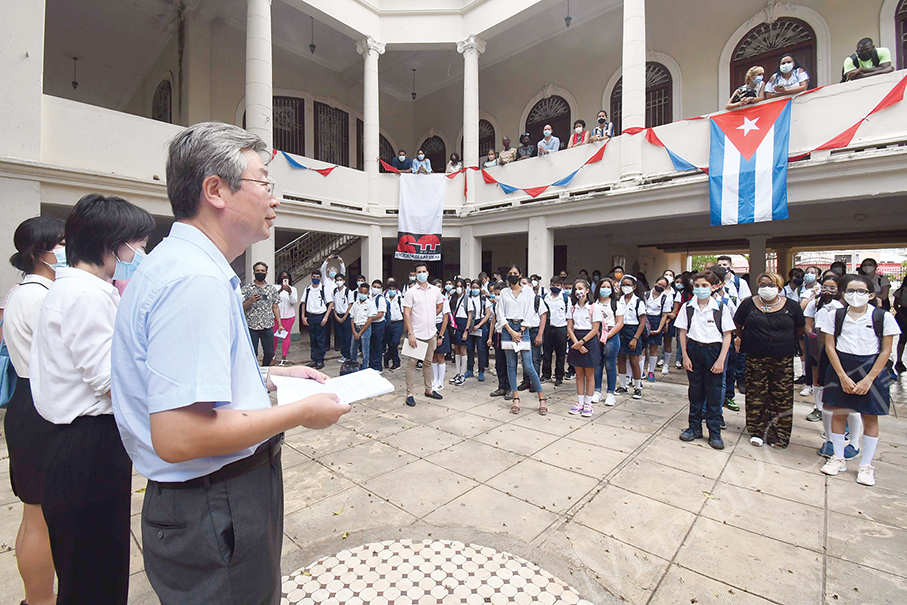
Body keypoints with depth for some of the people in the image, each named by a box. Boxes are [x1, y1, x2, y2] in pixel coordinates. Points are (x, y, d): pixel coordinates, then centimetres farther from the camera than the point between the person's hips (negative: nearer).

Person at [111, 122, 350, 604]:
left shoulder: (176, 262, 8)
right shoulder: (197, 279, -27)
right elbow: (178, 437, -31)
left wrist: (272, 376, 12)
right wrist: (300, 412, -21)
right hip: (217, 515, -10)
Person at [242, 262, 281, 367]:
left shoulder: (272, 289, 11)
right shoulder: (246, 288, 2)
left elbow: (275, 307, 12)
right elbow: (242, 308, -2)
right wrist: (251, 300, -21)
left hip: (268, 327, 3)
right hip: (252, 327, -3)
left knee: (270, 353, 7)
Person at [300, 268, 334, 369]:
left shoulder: (324, 288, -4)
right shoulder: (307, 289, 6)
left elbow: (331, 303, -4)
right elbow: (303, 303, 14)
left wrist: (326, 317, -11)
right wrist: (303, 316, 6)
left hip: (320, 317, -3)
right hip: (310, 316, 3)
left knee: (321, 339, 1)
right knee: (312, 339, 10)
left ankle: (320, 360, 11)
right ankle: (314, 359, 21)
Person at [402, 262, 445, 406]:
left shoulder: (435, 290, 7)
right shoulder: (411, 292, -6)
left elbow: (440, 306, 24)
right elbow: (406, 314, -10)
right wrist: (410, 334, -17)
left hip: (431, 333, 4)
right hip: (416, 333, -4)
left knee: (428, 362, 15)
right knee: (412, 363, -1)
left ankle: (428, 389, 27)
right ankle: (409, 393, 7)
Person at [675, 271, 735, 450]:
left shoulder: (721, 308, -5)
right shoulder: (687, 307, 1)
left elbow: (727, 335, -4)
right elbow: (683, 332, 4)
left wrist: (721, 360, -10)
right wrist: (685, 356, -2)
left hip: (714, 351, -2)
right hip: (693, 350, 2)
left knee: (714, 393, 4)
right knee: (695, 391, 10)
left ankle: (714, 432, 17)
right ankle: (695, 427, 23)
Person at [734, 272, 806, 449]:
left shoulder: (791, 306, 3)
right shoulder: (749, 304, 1)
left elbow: (800, 329, 16)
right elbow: (738, 326, 13)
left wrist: (788, 343, 16)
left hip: (783, 359, 1)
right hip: (756, 358, 0)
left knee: (782, 397, 4)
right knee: (756, 396, 4)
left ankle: (778, 436, 17)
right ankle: (757, 432, 17)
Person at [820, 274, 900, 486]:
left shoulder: (883, 317, -3)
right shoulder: (835, 316, 0)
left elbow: (886, 351, -4)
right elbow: (830, 346, -2)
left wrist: (869, 379, -11)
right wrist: (843, 376, -9)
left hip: (871, 369, -1)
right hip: (841, 368, 1)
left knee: (870, 418, 6)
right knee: (839, 413, 7)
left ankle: (866, 465, 20)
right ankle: (838, 458, 22)